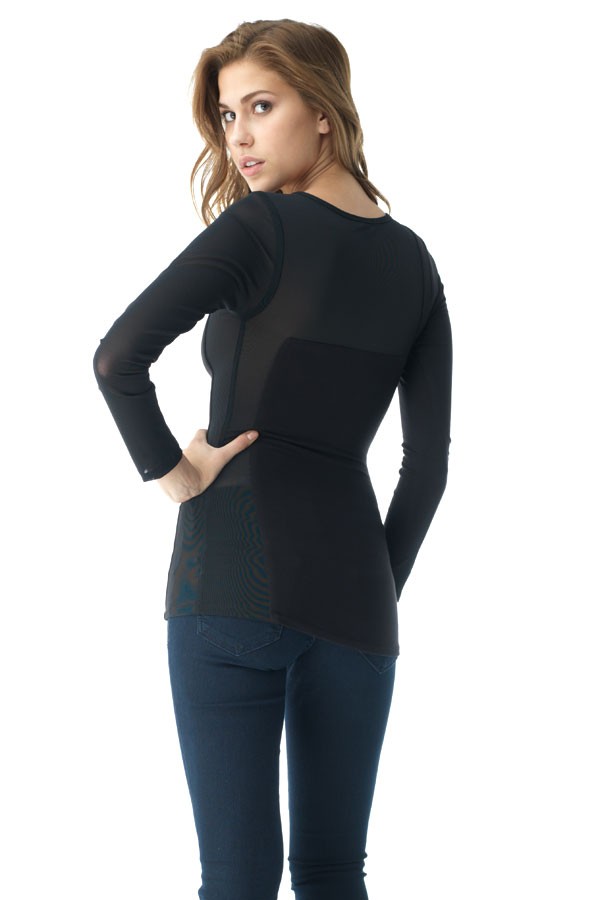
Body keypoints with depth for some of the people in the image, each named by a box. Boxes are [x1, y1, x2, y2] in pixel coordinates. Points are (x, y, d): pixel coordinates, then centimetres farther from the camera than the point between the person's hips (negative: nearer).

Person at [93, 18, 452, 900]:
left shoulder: (261, 226, -7)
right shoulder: (411, 259, 9)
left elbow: (118, 356, -20)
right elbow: (428, 461, 9)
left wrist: (170, 471, -7)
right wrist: (381, 587, 16)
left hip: (231, 582, -5)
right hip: (352, 592, 5)